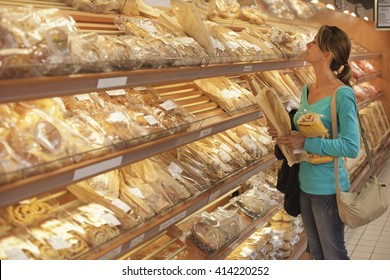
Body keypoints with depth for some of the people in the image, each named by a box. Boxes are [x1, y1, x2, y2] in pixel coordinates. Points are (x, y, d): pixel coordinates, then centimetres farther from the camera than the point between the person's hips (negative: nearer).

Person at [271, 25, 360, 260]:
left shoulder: (343, 94, -19)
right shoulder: (307, 90, 4)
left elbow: (352, 147, -22)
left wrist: (306, 143, -23)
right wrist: (285, 134, -4)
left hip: (328, 189, -7)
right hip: (306, 185, 8)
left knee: (334, 254, 10)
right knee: (316, 251, 22)